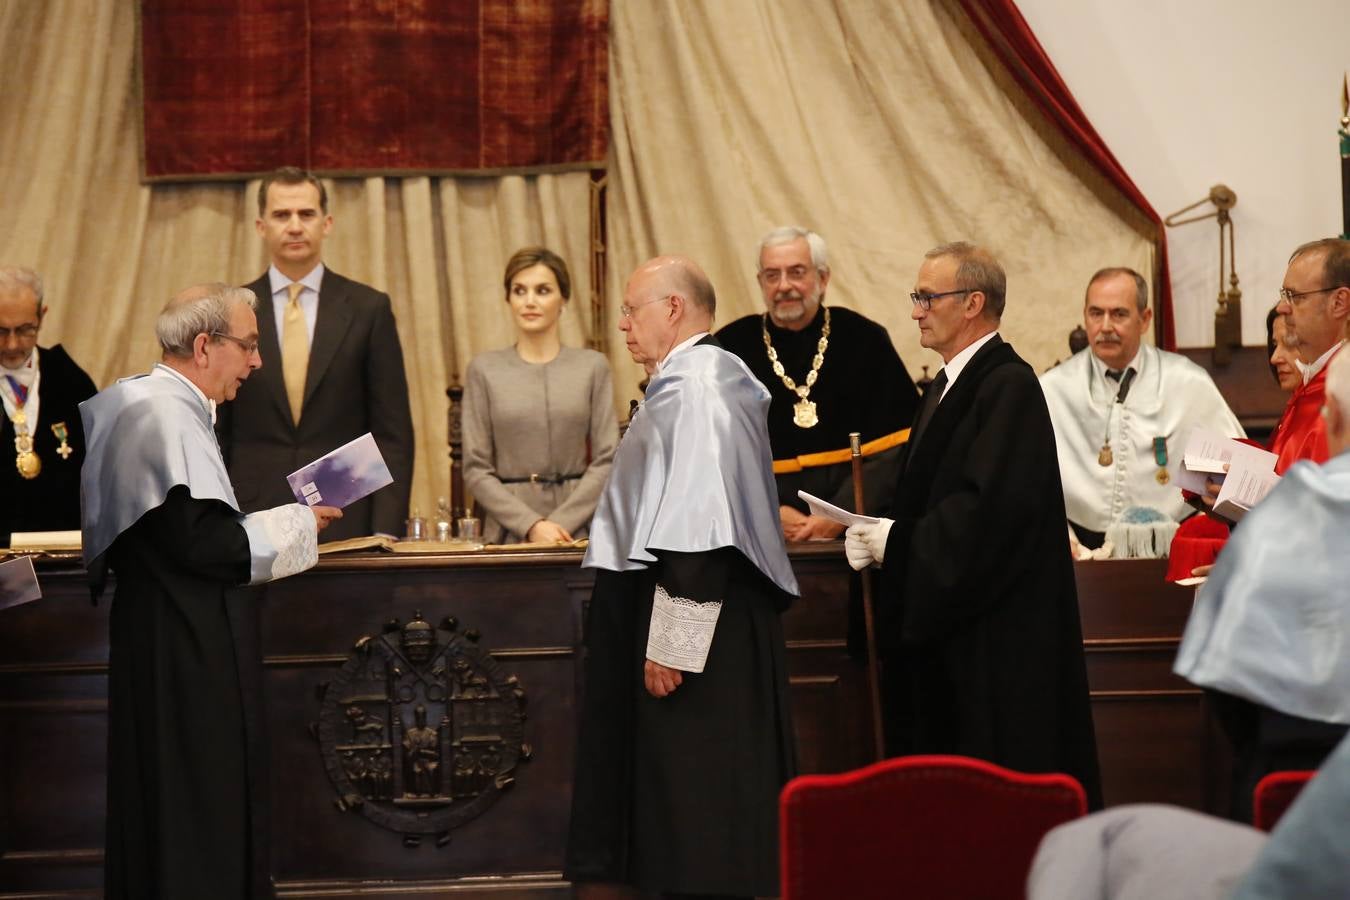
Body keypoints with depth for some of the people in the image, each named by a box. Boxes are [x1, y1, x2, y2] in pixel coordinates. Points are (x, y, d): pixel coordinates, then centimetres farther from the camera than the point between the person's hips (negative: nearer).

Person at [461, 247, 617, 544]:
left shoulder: (592, 366, 4)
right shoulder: (484, 369, 4)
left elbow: (606, 460, 0)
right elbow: (475, 468, 0)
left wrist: (561, 523, -11)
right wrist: (531, 525, -11)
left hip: (578, 531, 0)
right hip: (510, 533, 0)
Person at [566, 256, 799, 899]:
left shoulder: (694, 386, -17)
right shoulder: (719, 376, 15)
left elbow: (698, 530, -24)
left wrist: (670, 643, -25)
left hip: (696, 609, -11)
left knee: (696, 807, -4)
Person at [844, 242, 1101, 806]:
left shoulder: (1010, 387, -15)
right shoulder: (944, 389, 16)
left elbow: (992, 506, -24)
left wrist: (896, 541, -17)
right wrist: (875, 536, 0)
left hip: (995, 635, -10)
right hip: (943, 624, 10)